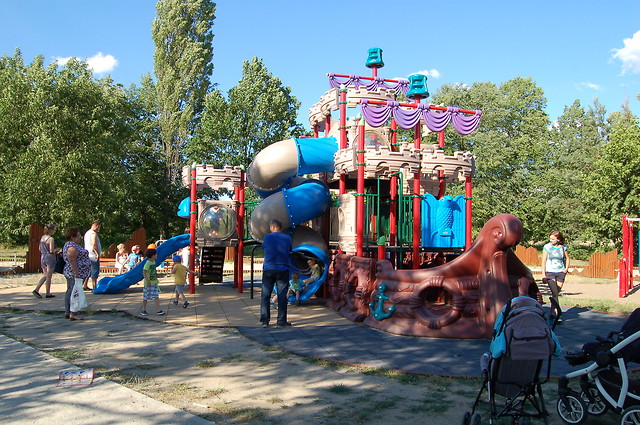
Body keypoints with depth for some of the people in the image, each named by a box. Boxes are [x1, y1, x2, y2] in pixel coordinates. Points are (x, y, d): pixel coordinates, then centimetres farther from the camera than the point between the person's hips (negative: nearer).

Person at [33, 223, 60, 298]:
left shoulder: (42, 237, 9)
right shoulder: (51, 239, -15)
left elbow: (40, 249, 15)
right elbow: (51, 251, -18)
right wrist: (57, 250, 2)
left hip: (43, 257, 7)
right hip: (50, 258, -7)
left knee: (45, 276, 17)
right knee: (48, 277, 2)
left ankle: (36, 289, 4)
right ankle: (48, 293, 10)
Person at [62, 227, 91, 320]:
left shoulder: (69, 244, 17)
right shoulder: (72, 247, -17)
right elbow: (72, 260, -24)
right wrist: (77, 273, -25)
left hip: (70, 274, 11)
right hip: (76, 273, -11)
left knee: (70, 292, 12)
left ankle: (67, 312, 17)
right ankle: (73, 313, -11)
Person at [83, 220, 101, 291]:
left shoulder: (87, 233, 17)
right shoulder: (93, 233, -14)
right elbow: (94, 244, -25)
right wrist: (97, 254, -20)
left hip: (88, 255, 10)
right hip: (93, 256, -10)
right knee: (95, 271, -6)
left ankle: (85, 286, 20)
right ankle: (95, 287, -7)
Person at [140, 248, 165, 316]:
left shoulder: (153, 261, 8)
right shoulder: (148, 263, -18)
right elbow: (144, 272, -22)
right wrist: (147, 281, -27)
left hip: (154, 282, 7)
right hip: (149, 283, -7)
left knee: (156, 296, 0)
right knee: (146, 297, 6)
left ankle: (158, 310, -2)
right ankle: (143, 310, 19)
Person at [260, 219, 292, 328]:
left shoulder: (267, 237, 0)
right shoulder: (287, 238, 2)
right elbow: (290, 251, 12)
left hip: (268, 270, 0)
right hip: (283, 270, 0)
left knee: (265, 295, 6)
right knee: (282, 296, 4)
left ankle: (264, 320, 3)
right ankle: (281, 321, 6)